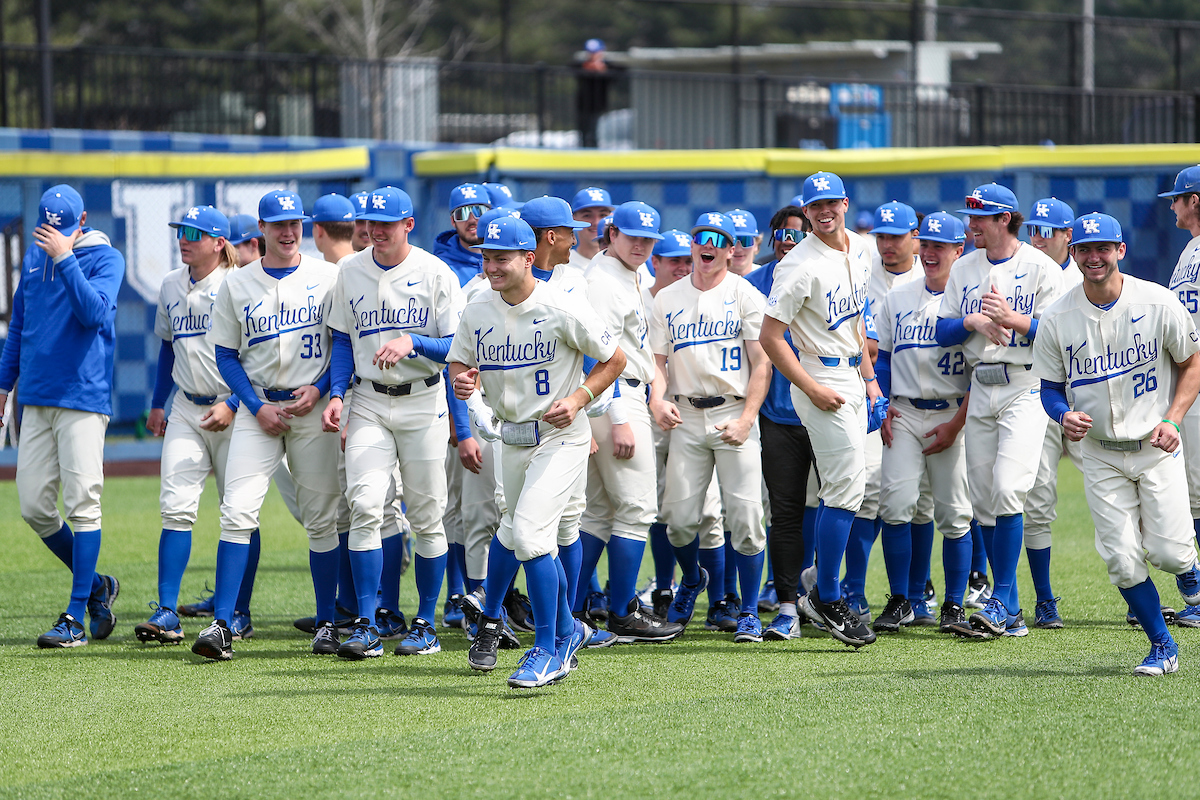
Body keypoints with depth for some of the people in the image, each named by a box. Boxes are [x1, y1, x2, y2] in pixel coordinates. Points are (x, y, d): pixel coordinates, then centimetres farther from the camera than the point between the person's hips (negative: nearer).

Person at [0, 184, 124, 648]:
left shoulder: (104, 258, -4)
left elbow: (94, 312, -20)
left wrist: (64, 258, -22)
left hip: (83, 399, -6)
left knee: (82, 504, -9)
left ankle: (76, 617, -6)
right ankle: (95, 587, 21)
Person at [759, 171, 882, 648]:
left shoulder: (858, 249, 9)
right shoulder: (801, 265, -17)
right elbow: (770, 336, -18)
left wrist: (868, 373, 18)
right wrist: (813, 389, -20)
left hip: (852, 376, 9)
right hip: (820, 378, -9)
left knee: (842, 488, 12)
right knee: (846, 488, -13)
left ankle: (822, 589, 21)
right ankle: (826, 599, -8)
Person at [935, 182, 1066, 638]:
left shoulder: (1041, 268, -3)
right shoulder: (964, 269, 13)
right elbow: (942, 332, 9)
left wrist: (1011, 318, -21)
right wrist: (974, 321, -9)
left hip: (1026, 389, -6)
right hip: (980, 390, 6)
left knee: (1007, 488, -19)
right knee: (983, 498, 4)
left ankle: (1002, 602, -16)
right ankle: (1009, 610, 11)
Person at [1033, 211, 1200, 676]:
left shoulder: (1158, 304, -8)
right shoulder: (1057, 319, -4)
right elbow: (1050, 387, 6)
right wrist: (1064, 416, -17)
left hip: (1155, 447, -1)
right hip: (1100, 454, 1)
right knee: (1122, 561, -5)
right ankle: (1163, 647, 13)